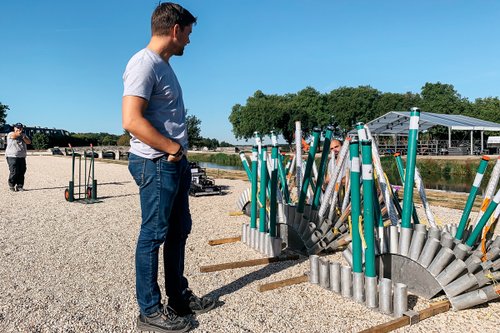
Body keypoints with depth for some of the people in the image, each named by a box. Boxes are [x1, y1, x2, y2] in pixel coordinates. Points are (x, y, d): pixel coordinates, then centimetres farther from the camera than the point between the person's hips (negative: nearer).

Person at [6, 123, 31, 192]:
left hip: (22, 157, 5)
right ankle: (11, 186, 5)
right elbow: (14, 136, -23)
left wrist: (23, 137, -12)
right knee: (14, 172, -10)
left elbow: (29, 142, 2)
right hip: (12, 157, -5)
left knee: (22, 172, 1)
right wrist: (19, 132, -14)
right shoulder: (11, 134, 2)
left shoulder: (23, 135, 17)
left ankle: (19, 186, 9)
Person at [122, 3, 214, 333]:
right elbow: (131, 120, -23)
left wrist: (180, 153, 10)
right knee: (154, 234, 0)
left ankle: (180, 297, 31)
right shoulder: (144, 64, -13)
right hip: (157, 163, -10)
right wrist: (174, 149, -15)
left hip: (176, 162, 10)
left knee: (179, 230, 16)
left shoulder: (164, 65, 18)